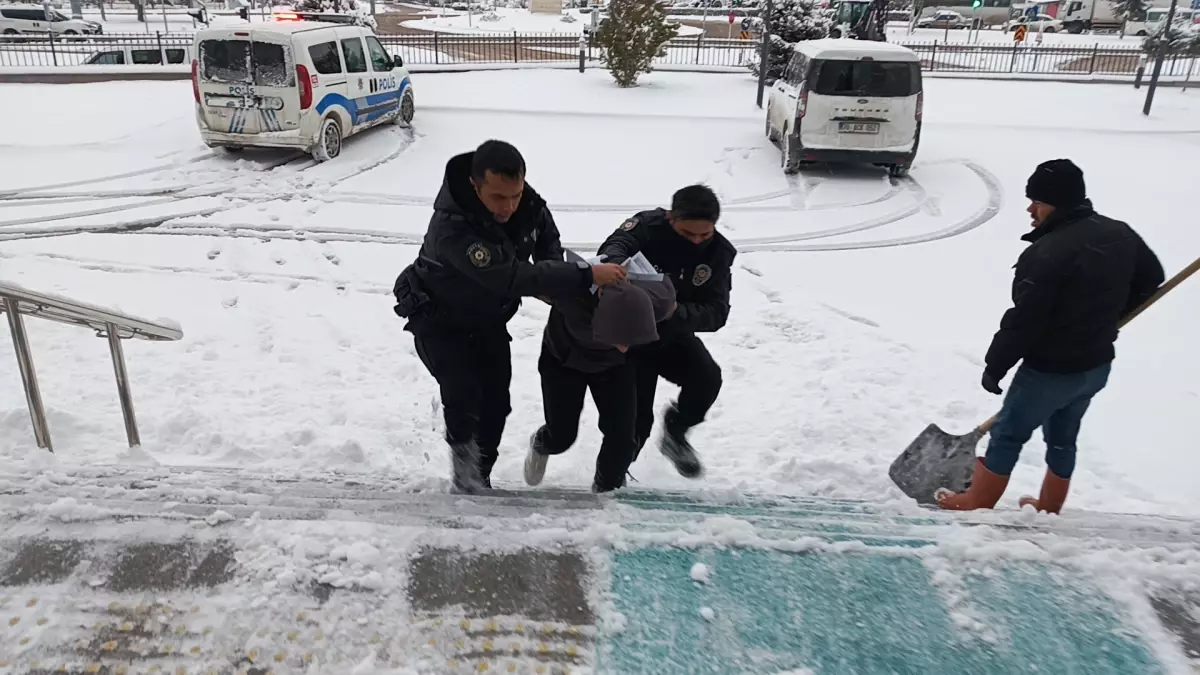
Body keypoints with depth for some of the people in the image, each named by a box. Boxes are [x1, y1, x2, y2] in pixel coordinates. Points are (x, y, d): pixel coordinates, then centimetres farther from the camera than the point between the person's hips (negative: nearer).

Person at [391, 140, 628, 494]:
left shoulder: (525, 201, -20)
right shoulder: (452, 227, -41)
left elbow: (546, 233, 3)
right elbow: (513, 277, -45)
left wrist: (553, 277, -17)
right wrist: (586, 276, -45)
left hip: (488, 319, 6)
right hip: (439, 321, -6)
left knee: (496, 403, 8)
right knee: (464, 396, -23)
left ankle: (478, 481, 28)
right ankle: (466, 479, -1)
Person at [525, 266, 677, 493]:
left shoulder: (659, 297, -37)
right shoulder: (571, 294, -45)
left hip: (614, 364, 2)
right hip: (564, 358, -2)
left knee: (622, 436, -6)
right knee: (561, 436, 4)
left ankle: (607, 490, 26)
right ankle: (540, 444, 44)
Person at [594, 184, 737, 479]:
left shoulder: (719, 252, -12)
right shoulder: (647, 226, -21)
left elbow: (716, 313, -18)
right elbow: (615, 247, -43)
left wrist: (677, 312, -39)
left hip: (674, 335, 3)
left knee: (707, 378, -23)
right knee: (636, 419, -4)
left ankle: (675, 432, 7)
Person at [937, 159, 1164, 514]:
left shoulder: (1047, 254, -27)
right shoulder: (1119, 233, 1)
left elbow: (1023, 321, -25)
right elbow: (1151, 276, 17)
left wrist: (995, 366, -13)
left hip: (1051, 370, -8)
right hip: (1098, 364, 8)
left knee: (1008, 435, 8)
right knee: (1063, 437, 23)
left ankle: (976, 504, 20)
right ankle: (1048, 507, 38)